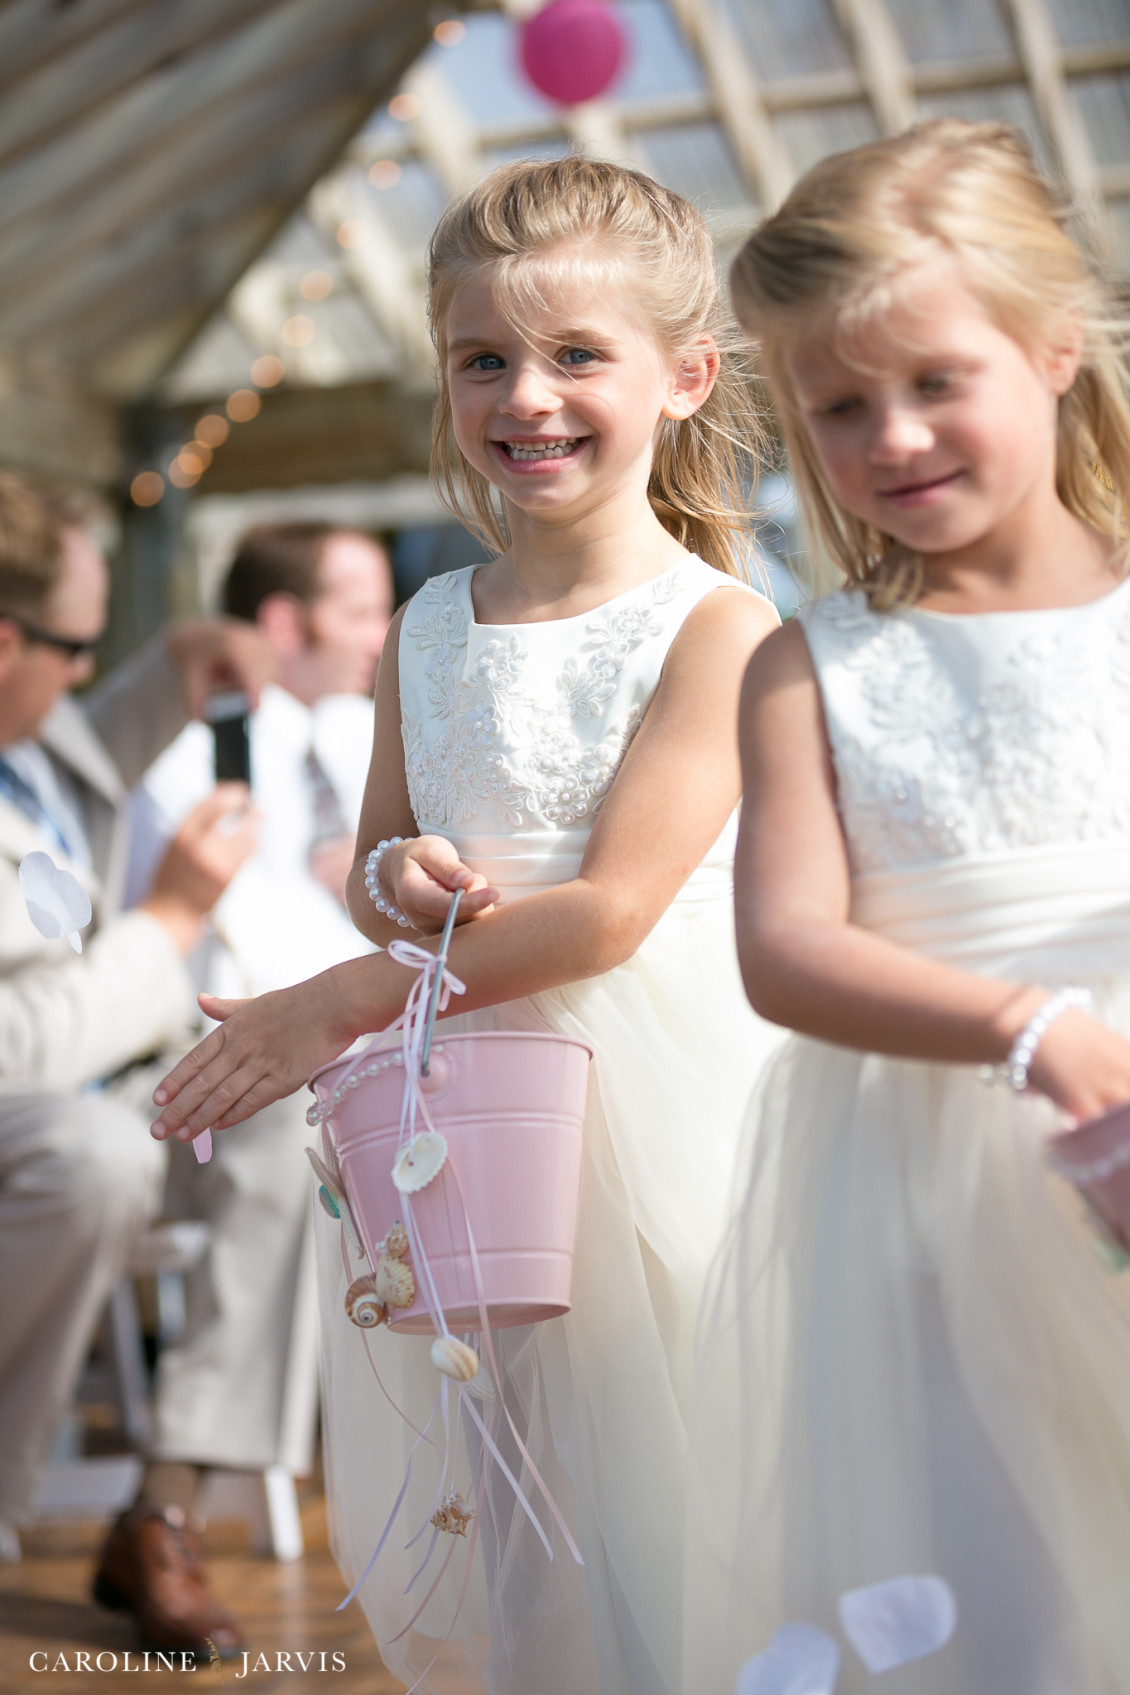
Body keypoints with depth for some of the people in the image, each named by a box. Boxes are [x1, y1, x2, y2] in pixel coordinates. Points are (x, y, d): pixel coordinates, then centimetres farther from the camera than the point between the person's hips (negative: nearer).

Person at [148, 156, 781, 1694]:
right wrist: (403, 883, -10)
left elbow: (611, 909, -16)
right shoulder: (426, 631, 7)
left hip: (644, 1103, -5)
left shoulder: (720, 629, -11)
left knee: (648, 1550, 1)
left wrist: (344, 1005, -14)